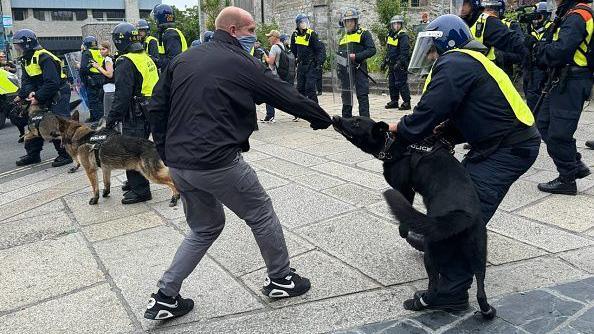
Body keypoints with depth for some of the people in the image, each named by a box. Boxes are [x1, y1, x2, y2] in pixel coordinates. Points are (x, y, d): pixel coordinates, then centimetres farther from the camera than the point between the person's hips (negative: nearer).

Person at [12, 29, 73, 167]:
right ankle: (33, 154, 22)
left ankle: (65, 154, -1)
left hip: (58, 94, -10)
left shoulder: (44, 57, -21)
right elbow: (26, 80, 3)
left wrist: (38, 97, -24)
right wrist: (30, 92, -17)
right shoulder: (26, 60, 9)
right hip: (41, 95, 10)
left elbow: (52, 83, -27)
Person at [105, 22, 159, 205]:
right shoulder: (146, 57, 12)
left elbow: (122, 95, -21)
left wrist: (112, 118, -15)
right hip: (150, 112, 9)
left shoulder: (126, 62, -16)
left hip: (135, 114, -9)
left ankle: (140, 190, 5)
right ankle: (135, 181, 33)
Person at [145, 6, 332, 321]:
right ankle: (281, 279, 29)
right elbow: (287, 96, 1)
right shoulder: (242, 64, -5)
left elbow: (156, 107, 12)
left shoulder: (182, 60, 13)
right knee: (262, 214, 15)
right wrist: (324, 119, 15)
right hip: (218, 163, -7)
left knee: (204, 227, 23)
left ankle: (165, 297, 22)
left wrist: (167, 153, 18)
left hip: (179, 165, 7)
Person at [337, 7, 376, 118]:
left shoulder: (364, 34, -1)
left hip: (359, 68, -6)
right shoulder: (344, 37, 19)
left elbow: (372, 50, -11)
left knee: (362, 96, -7)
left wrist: (356, 56, -19)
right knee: (346, 95, 12)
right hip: (345, 70, 6)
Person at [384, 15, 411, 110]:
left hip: (400, 64, -9)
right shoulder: (390, 35, 16)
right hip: (392, 65, 9)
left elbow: (404, 51, -19)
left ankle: (406, 102, -3)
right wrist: (385, 61, 25)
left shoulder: (403, 36, -11)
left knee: (401, 84, -9)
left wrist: (400, 62, -26)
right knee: (391, 84, 13)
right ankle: (394, 101, 23)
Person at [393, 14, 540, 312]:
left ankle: (451, 292, -10)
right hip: (508, 141, 11)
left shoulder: (453, 64, -14)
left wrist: (398, 131, -5)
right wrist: (442, 129, 3)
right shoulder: (467, 61, 19)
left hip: (509, 148, -11)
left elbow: (427, 113, -21)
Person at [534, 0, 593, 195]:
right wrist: (544, 49, -5)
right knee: (544, 123, 16)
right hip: (564, 81, 10)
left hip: (572, 83, -10)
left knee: (558, 132, -4)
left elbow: (560, 50, -26)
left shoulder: (577, 16, -16)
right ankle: (575, 164, 24)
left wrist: (541, 48, -8)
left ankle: (567, 180, 10)